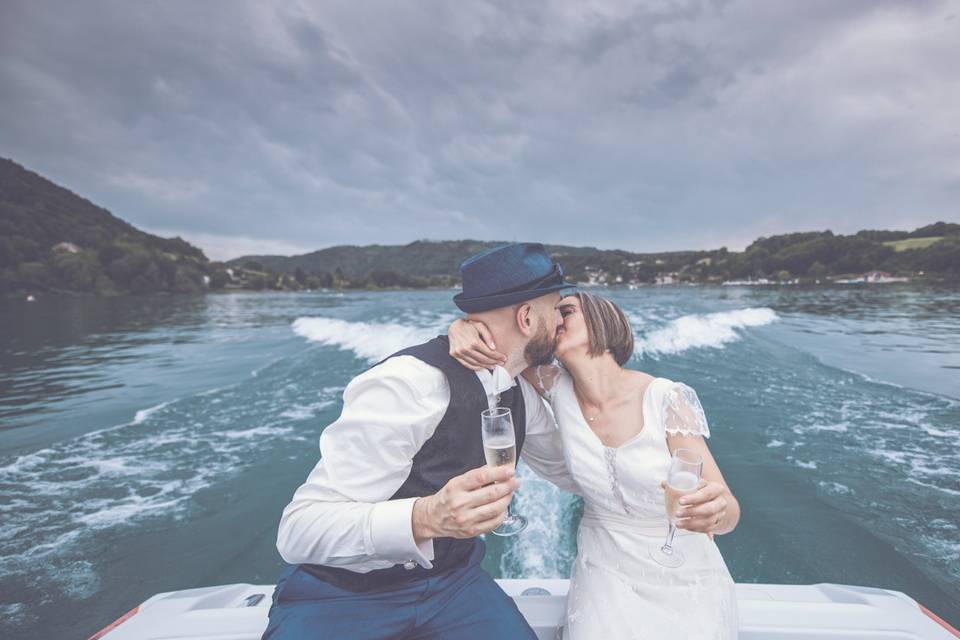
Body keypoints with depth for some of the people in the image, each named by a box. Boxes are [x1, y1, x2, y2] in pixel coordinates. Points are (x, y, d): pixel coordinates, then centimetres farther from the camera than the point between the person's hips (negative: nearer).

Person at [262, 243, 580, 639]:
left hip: (452, 578, 5)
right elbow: (299, 531, -30)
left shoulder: (519, 392, -3)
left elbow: (569, 469, 14)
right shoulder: (410, 384, -28)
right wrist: (424, 518, -44)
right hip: (345, 592, -5)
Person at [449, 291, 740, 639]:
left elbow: (728, 509, -21)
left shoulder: (667, 399, -22)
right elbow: (493, 327, -6)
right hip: (605, 573, 2)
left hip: (684, 581, -1)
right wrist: (462, 327, -29)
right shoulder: (559, 389, -13)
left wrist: (714, 511, -44)